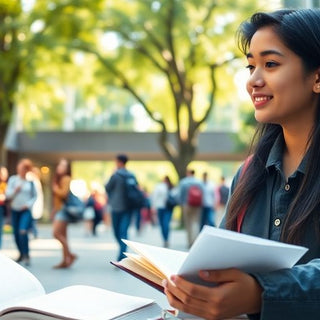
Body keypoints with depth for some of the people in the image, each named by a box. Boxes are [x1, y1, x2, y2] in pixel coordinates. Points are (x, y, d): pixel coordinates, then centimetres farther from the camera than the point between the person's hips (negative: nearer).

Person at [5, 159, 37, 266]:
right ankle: (21, 254, 24)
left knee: (23, 231, -19)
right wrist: (15, 190, -17)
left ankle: (26, 255, -12)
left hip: (26, 210, -3)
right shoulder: (12, 179, 1)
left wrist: (29, 204, -7)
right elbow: (7, 195, 0)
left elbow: (35, 195, 6)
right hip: (15, 210, 3)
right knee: (16, 234, 6)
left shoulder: (30, 182, -3)